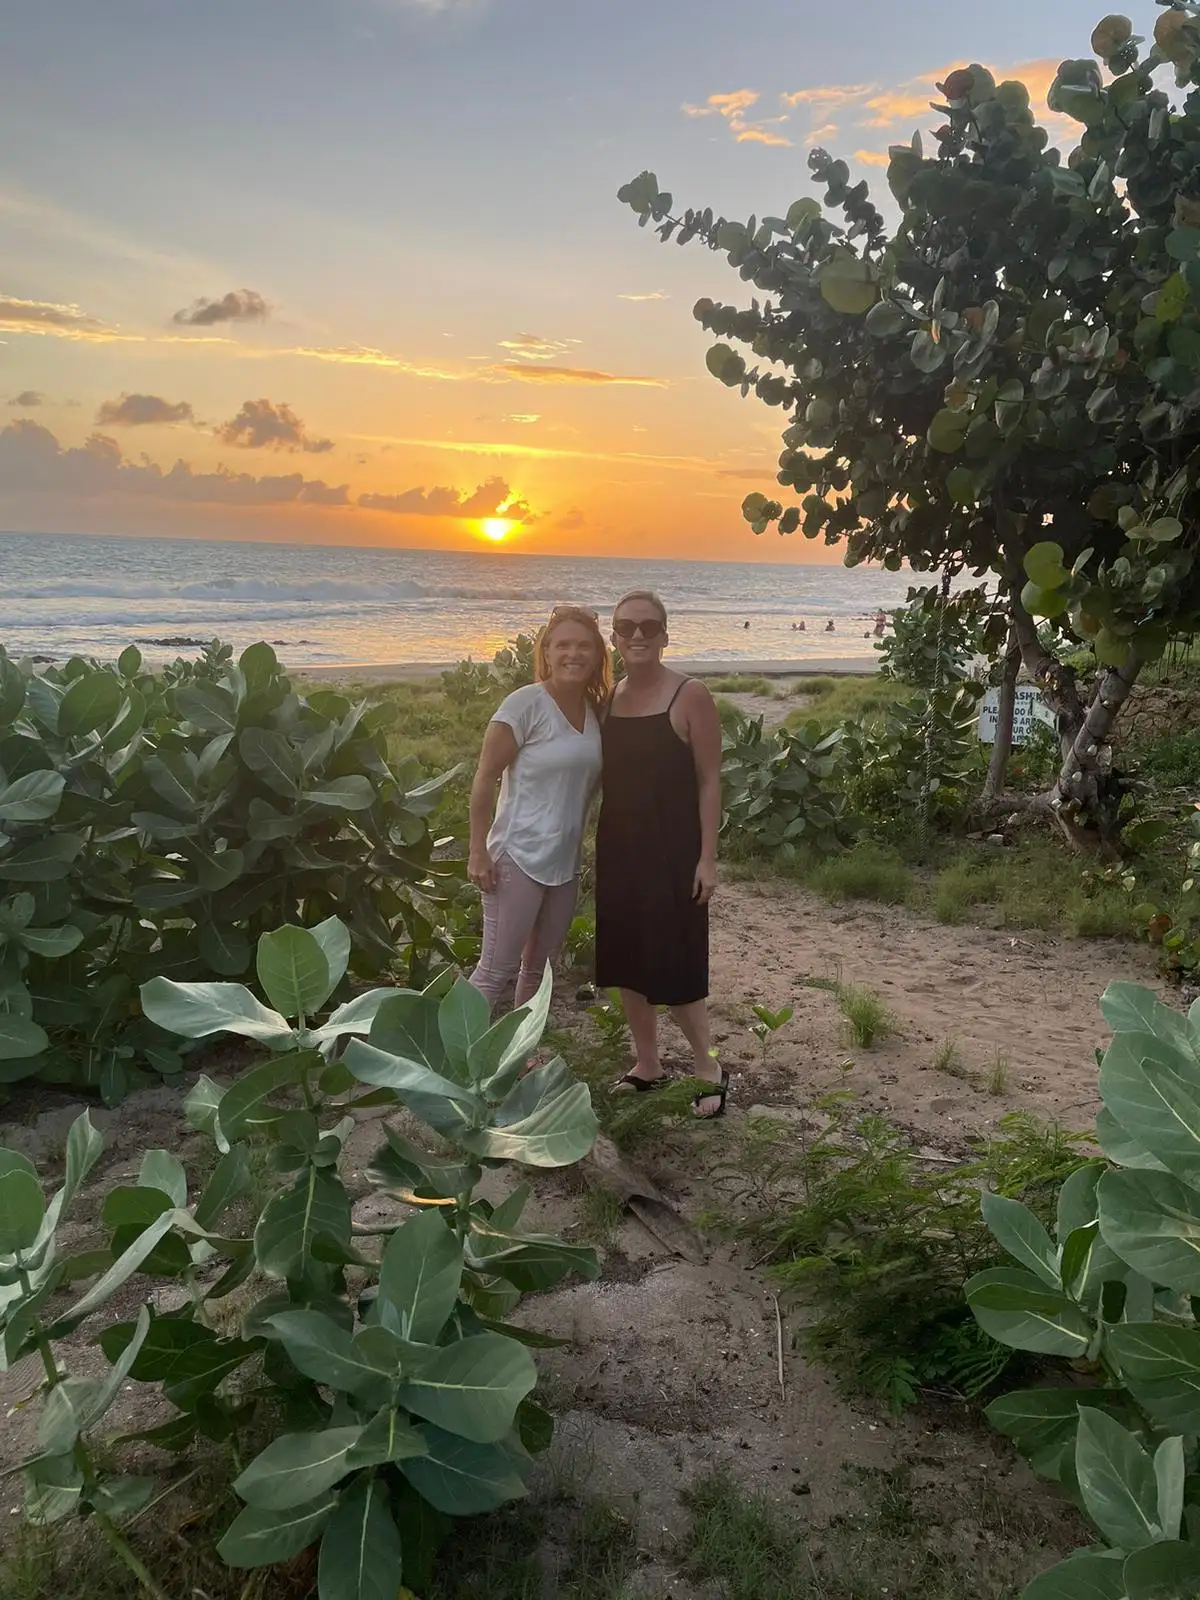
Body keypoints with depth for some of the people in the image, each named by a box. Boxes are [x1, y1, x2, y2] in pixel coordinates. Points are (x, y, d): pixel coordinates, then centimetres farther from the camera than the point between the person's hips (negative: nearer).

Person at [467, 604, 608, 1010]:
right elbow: (485, 778, -12)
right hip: (519, 857, -7)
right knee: (496, 971, -5)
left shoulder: (596, 710, 5)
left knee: (539, 969, 15)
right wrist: (478, 852, -14)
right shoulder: (526, 704, -13)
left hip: (565, 861, 7)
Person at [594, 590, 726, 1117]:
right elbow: (604, 776, 12)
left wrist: (707, 858, -14)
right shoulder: (609, 698, 7)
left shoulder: (689, 696, -10)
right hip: (619, 848, 6)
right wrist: (600, 845, 6)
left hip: (672, 850, -6)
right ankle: (646, 1064, 28)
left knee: (673, 963, -2)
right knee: (626, 959, 12)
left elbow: (709, 781, -10)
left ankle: (708, 1067, 18)